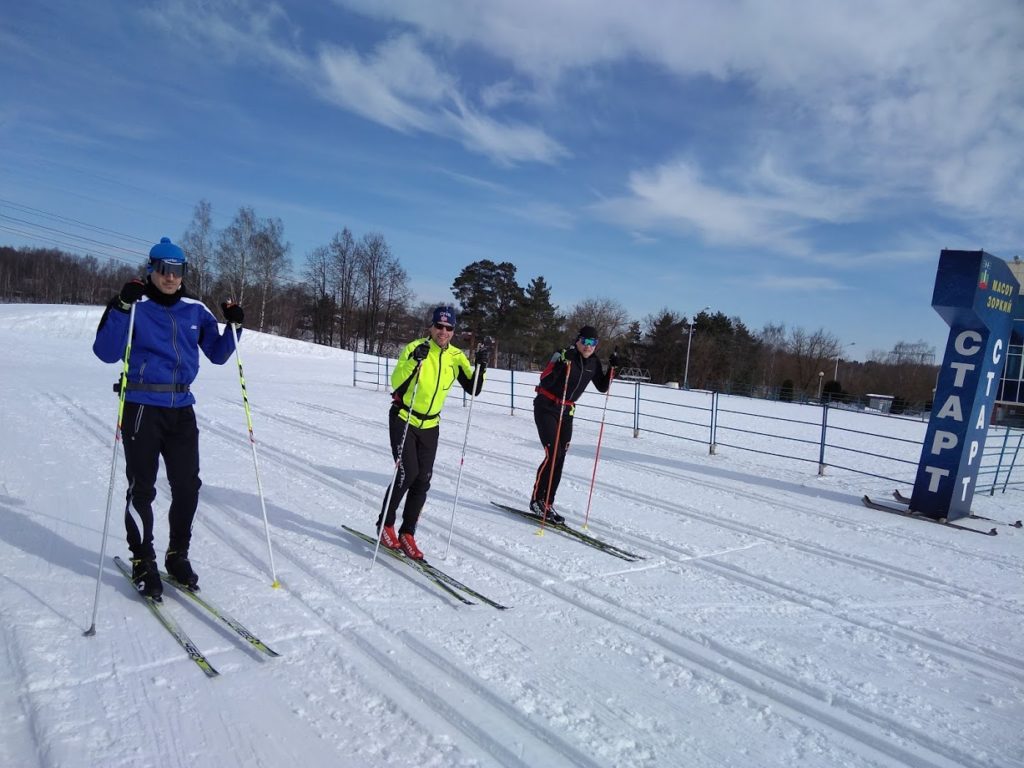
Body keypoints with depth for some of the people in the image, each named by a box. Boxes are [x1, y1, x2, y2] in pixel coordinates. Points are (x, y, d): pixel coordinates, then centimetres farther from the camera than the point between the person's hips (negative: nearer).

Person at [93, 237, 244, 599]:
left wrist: (234, 326, -2)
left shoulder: (195, 310, 8)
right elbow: (106, 353, -12)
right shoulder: (135, 306, -4)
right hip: (142, 408, -4)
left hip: (181, 409, 4)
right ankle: (143, 562, 17)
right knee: (142, 488, 1)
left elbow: (217, 354, 13)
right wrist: (121, 307, -20)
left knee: (187, 486, 6)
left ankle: (177, 555, 23)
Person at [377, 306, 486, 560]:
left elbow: (473, 389, -3)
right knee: (408, 472, -14)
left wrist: (481, 367, -18)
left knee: (423, 480, 0)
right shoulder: (414, 347, -14)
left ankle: (407, 533, 14)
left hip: (430, 426, 4)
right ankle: (385, 524, 8)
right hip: (403, 420, -4)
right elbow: (396, 382, -23)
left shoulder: (457, 356, -2)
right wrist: (414, 360, -36)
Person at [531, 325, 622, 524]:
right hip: (546, 408, -6)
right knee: (553, 454, -14)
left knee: (560, 459, 4)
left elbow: (602, 387, 11)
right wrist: (561, 366, -37)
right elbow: (544, 381, -23)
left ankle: (548, 503, 13)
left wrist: (612, 367, -2)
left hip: (567, 411, 6)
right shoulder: (564, 355, -16)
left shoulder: (593, 362, 3)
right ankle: (536, 500, 0)